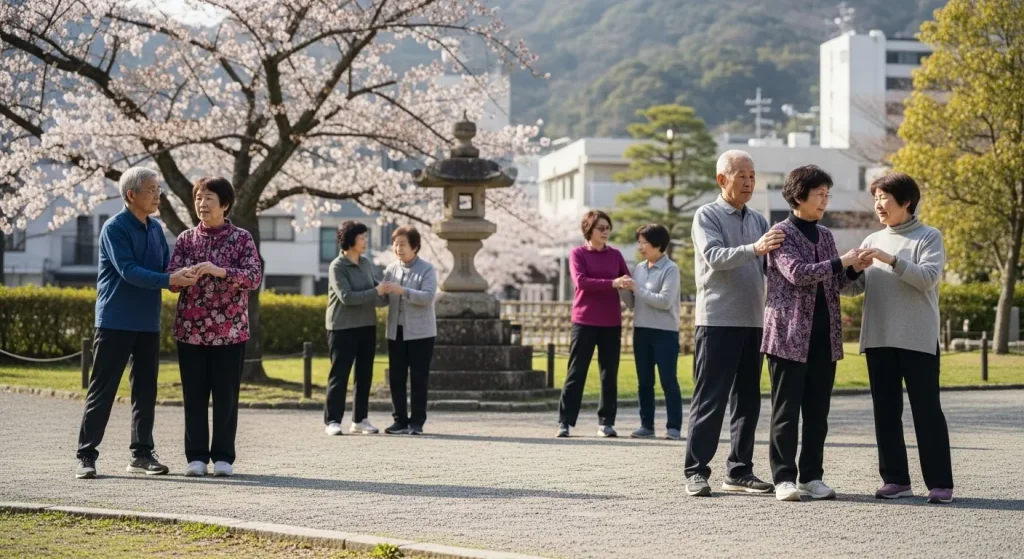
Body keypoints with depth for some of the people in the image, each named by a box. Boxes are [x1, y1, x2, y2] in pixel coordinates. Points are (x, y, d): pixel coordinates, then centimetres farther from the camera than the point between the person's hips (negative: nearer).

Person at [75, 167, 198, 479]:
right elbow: (128, 271, -20)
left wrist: (181, 278, -9)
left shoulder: (156, 229, 11)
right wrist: (169, 280, -28)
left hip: (148, 324, 7)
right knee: (102, 391, -3)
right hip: (115, 322, -6)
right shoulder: (115, 228, -10)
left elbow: (165, 266, 14)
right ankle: (86, 456, 0)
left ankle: (142, 453, 16)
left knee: (145, 391, 8)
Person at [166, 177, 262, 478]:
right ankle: (196, 456, 11)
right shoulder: (186, 238, 8)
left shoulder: (241, 238, 0)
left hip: (230, 330, -2)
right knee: (194, 396, 4)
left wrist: (220, 271, -26)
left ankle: (223, 456, 11)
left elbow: (255, 277, -11)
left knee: (226, 396, 2)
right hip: (190, 329, 2)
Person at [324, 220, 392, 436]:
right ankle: (332, 420, 1)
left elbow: (374, 286, 21)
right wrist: (376, 292, -20)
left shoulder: (366, 263, 9)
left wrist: (386, 289, 1)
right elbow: (347, 297, -20)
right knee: (340, 374, -3)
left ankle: (359, 419, 17)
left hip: (367, 326, 7)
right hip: (343, 328, -7)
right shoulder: (337, 267, -11)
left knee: (365, 374, 9)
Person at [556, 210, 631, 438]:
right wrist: (611, 284, -23)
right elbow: (581, 281, -13)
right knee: (576, 372, -2)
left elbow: (628, 281, 10)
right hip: (584, 322, -3)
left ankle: (606, 422, 10)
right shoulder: (578, 254, 2)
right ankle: (565, 421, 0)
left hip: (611, 323, 3)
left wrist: (628, 285, -15)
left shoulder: (615, 255, 12)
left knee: (609, 374, 4)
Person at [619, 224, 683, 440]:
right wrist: (624, 290, -5)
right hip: (641, 330, 6)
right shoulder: (639, 268, 11)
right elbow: (632, 304, 13)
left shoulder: (670, 269, -8)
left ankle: (674, 426, -1)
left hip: (665, 332, -6)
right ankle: (646, 425, 14)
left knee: (668, 380, -4)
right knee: (644, 381, 8)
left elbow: (665, 301, -18)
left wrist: (637, 289, -16)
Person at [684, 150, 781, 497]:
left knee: (748, 400, 8)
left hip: (753, 322, 6)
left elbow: (771, 265, 9)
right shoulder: (707, 216, -2)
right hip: (717, 321, -6)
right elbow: (714, 257, -18)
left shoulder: (758, 220, 15)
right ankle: (696, 471, -1)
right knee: (710, 399, -5)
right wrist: (754, 249, -33)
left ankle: (740, 470, 15)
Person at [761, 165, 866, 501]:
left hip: (824, 335, 6)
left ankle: (812, 476, 12)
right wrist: (841, 262, -18)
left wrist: (853, 269, 0)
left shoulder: (825, 235, 15)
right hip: (790, 334, -6)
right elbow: (797, 273, -17)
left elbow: (832, 284, 19)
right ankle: (784, 478, 1)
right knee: (786, 410, -2)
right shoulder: (781, 232, -4)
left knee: (817, 411, 6)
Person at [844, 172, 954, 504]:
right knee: (886, 411, 6)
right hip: (878, 339, 5)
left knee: (926, 410, -3)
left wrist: (891, 260, -21)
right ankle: (896, 479, 13)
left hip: (918, 339, -5)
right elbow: (854, 287, 11)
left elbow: (928, 278, -14)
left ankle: (940, 483, 0)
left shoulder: (928, 237, 0)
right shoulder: (873, 241, 15)